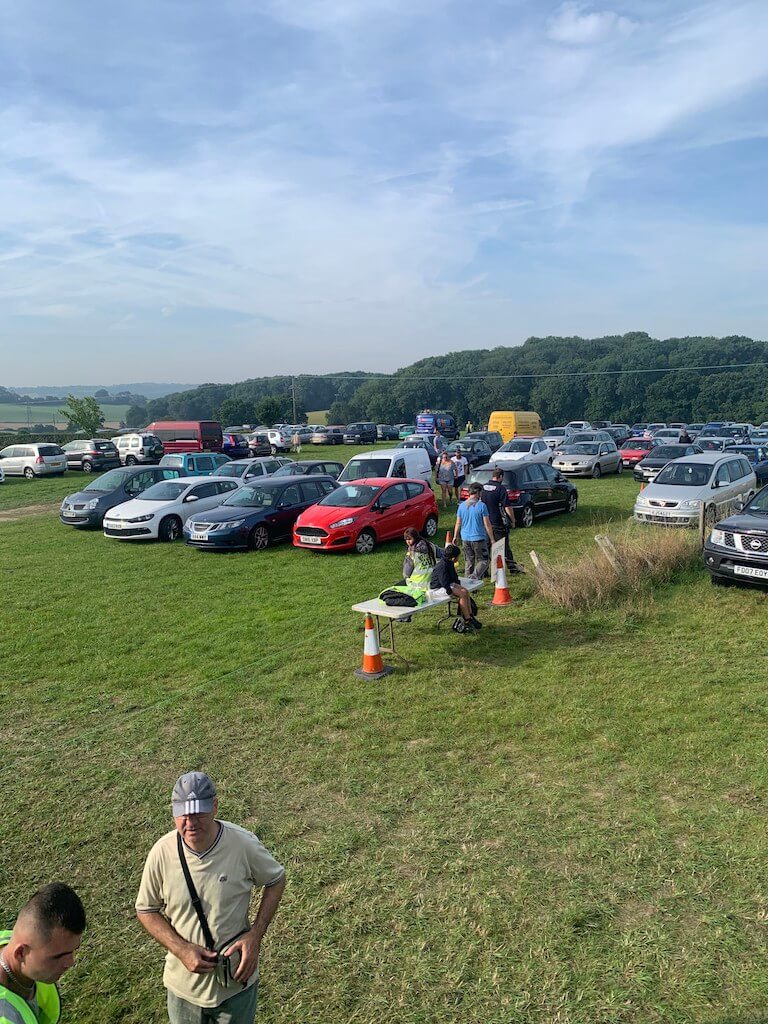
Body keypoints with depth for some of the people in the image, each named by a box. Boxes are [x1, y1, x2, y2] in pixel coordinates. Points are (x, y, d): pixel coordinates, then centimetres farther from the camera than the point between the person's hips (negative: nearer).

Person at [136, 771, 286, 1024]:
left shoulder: (244, 844, -22)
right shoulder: (162, 853, -19)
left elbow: (275, 881, -4)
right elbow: (146, 910, -4)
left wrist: (255, 935, -14)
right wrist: (181, 949, -17)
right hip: (184, 983, 1)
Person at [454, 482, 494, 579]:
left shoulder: (462, 505, 3)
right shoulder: (481, 506, -11)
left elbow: (458, 524, 7)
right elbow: (487, 524, -9)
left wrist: (455, 537, 18)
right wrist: (492, 539, -2)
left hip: (465, 538, 5)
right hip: (478, 538, -5)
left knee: (468, 562, 15)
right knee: (483, 561, 4)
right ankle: (474, 577, -17)